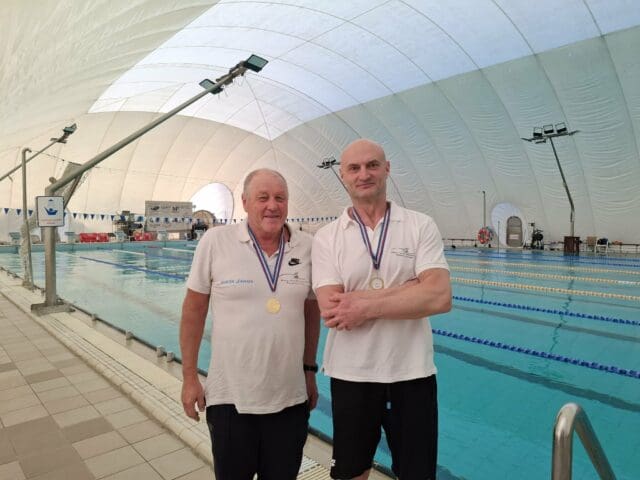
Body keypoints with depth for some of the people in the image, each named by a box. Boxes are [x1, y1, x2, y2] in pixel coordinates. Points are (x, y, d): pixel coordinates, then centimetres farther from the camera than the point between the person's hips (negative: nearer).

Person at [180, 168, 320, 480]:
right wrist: (190, 377, -1)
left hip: (290, 398, 2)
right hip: (229, 397, -2)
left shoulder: (307, 247, -3)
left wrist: (310, 370, 11)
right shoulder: (215, 241, -10)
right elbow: (194, 309, -3)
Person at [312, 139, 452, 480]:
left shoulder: (421, 226, -5)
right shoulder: (326, 238, -5)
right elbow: (331, 311, -17)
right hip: (351, 375, 1)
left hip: (412, 374, 0)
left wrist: (365, 305, -20)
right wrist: (412, 289, -18)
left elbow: (440, 297, -17)